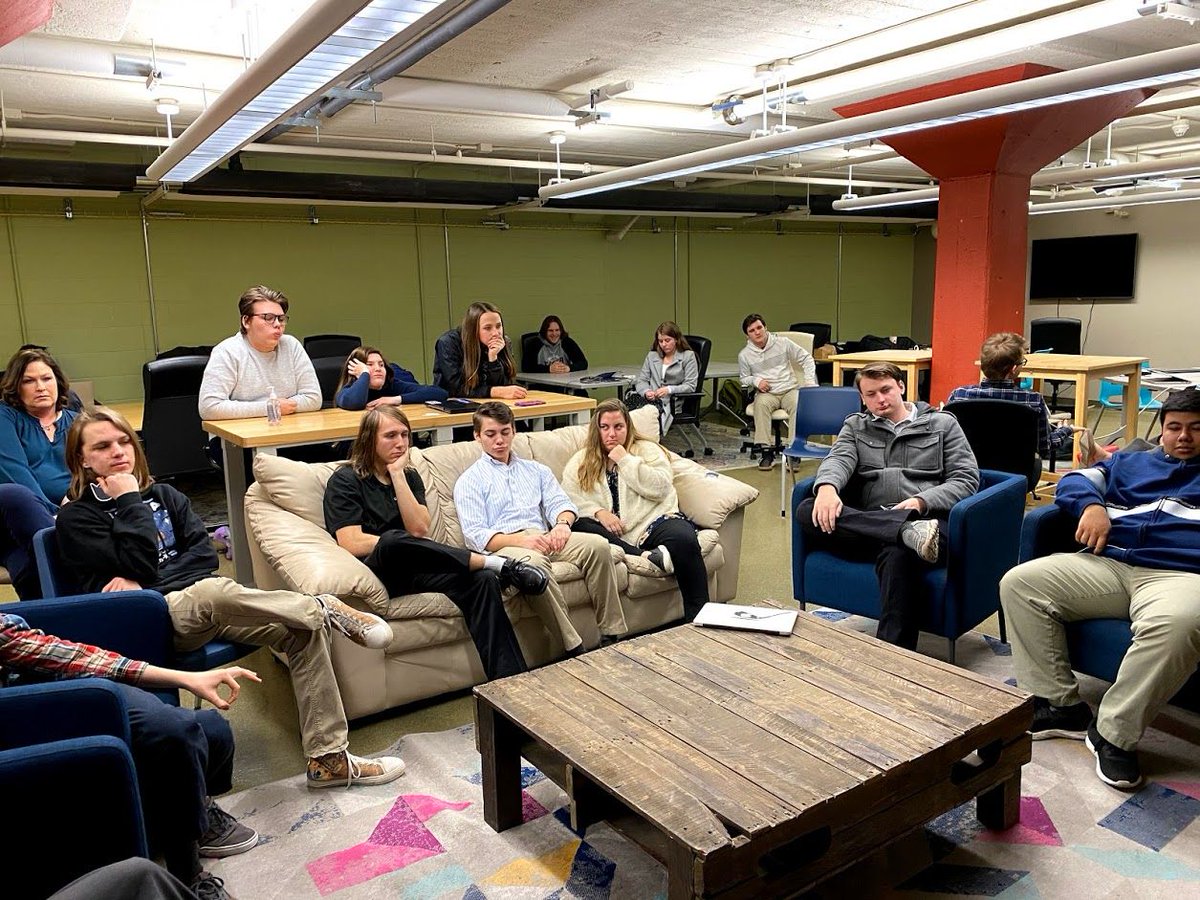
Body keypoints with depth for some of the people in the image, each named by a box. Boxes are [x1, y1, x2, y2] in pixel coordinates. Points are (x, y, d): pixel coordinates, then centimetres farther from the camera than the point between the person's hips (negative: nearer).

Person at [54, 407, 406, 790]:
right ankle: (325, 608, -24)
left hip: (205, 603, 6)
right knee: (214, 591, -41)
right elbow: (139, 567, -11)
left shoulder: (163, 494, 19)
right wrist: (130, 503, -5)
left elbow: (205, 554, 7)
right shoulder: (76, 518, 4)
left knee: (305, 630, -16)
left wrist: (147, 579, -6)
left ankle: (328, 758, -14)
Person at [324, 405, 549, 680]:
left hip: (414, 570, 4)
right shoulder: (344, 480, 2)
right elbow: (351, 543, -11)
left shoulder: (409, 475, 17)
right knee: (392, 541, -40)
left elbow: (419, 528, -1)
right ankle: (497, 564, -30)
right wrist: (403, 543, -7)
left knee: (482, 581, -25)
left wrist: (397, 475, -4)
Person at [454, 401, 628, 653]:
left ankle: (612, 634, -21)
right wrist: (521, 540, -18)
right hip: (503, 545, -4)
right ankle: (574, 648, -37)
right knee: (533, 563, -40)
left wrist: (562, 523, -12)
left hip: (544, 537, 5)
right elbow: (476, 535, -1)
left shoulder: (535, 470, 27)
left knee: (597, 545, -24)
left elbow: (559, 502, 14)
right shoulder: (469, 481, 11)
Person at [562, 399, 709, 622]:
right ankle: (648, 556, -35)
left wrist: (626, 460, -5)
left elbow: (660, 488, -3)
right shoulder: (581, 462, 17)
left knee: (685, 540, -32)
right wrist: (598, 512, -14)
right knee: (578, 526, -29)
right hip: (613, 533, 1)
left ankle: (698, 617, -27)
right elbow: (569, 499, 3)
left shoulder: (647, 449, 14)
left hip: (653, 521, -1)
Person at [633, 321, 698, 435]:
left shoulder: (688, 356, 7)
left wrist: (669, 389, -16)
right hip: (651, 400, 4)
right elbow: (641, 380, 16)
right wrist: (646, 392, -7)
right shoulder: (652, 356, 20)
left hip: (672, 403, -4)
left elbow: (690, 386, 0)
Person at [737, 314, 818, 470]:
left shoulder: (783, 343, 5)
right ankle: (765, 451, -38)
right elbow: (743, 379, 18)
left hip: (790, 389, 0)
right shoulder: (744, 355, 7)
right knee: (761, 403, -37)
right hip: (767, 393, 0)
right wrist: (755, 380, -5)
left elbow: (806, 358, 12)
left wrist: (810, 380, -2)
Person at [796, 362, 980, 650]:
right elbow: (839, 460, 3)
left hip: (926, 518, -3)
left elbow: (966, 479, 9)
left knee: (897, 554, -40)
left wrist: (920, 502, -11)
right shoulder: (855, 426, 24)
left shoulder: (942, 424, 18)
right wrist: (827, 486, -23)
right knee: (807, 511, -28)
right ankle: (908, 532, -41)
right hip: (867, 524, 3)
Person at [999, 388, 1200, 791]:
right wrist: (1092, 505, -4)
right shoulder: (1128, 463, 32)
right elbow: (1074, 482, 18)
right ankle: (1060, 704, -14)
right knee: (1019, 582, -18)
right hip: (1108, 565, 4)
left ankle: (1114, 733, -25)